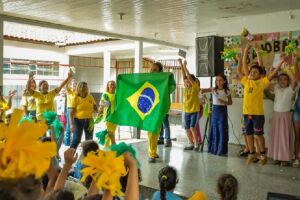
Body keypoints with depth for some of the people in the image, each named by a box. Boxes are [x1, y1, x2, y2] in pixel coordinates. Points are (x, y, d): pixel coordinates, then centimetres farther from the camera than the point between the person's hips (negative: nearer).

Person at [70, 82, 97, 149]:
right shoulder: (76, 98, -6)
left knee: (89, 140, 11)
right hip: (78, 120, -4)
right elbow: (71, 113, -8)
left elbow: (95, 108, 14)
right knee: (76, 139, -5)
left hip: (89, 120, 4)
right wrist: (72, 124, -14)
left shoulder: (90, 97, 4)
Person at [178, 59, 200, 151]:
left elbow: (189, 76, -17)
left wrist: (185, 66, -18)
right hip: (186, 111, 6)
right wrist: (181, 65, -6)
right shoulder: (186, 87, 5)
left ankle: (196, 143, 0)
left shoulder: (195, 87, -8)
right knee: (187, 128, 7)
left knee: (192, 127, -13)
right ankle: (191, 144, 19)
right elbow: (184, 76, -1)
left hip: (195, 110, -6)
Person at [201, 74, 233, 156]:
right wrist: (202, 90, -38)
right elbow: (204, 90, -15)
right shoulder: (213, 90, 0)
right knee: (214, 130, 9)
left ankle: (221, 150, 7)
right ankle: (213, 148, 21)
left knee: (222, 130, -2)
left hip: (223, 111, -2)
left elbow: (230, 102, 5)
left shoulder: (227, 91, -2)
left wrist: (224, 102, -14)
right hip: (214, 110, 2)